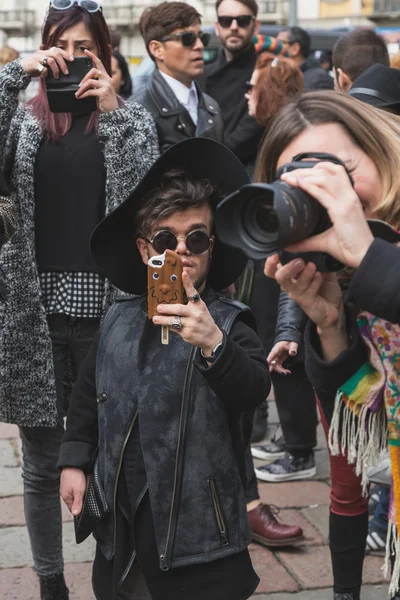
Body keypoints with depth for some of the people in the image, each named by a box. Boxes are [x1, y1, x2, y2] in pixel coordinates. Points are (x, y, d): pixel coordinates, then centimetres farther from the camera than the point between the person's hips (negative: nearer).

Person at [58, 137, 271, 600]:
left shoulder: (228, 321, -8)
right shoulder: (118, 321, 5)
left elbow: (254, 392, -23)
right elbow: (88, 393, 17)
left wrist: (214, 345, -40)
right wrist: (74, 460, 11)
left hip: (198, 523, -4)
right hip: (122, 518, 4)